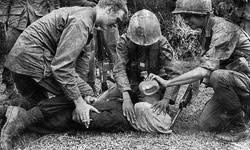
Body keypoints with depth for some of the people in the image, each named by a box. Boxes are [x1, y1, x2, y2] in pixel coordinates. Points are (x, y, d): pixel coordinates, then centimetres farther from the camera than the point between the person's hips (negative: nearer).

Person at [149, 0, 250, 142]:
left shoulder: (223, 30, -26)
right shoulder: (206, 31, 4)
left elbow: (206, 70, -34)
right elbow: (207, 63, 15)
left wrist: (167, 83, -33)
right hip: (228, 82, 8)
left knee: (218, 76, -37)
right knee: (206, 124, -1)